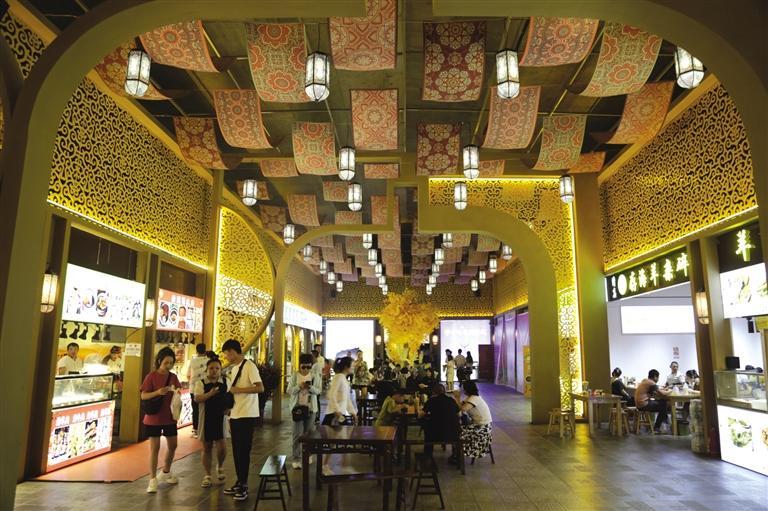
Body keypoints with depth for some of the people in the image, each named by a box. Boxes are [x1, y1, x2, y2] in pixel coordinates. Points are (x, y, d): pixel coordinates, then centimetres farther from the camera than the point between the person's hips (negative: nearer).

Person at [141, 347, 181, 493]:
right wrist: (158, 392, -30)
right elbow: (143, 396, -13)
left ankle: (166, 472, 35)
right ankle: (153, 480, 7)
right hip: (154, 417, -5)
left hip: (170, 417, 5)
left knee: (172, 445, 14)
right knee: (155, 447, -2)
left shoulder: (173, 377, 4)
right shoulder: (151, 376, -10)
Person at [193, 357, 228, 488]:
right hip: (206, 419, -1)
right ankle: (207, 476, 24)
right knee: (206, 448, 10)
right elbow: (197, 399, -16)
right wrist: (210, 394, -30)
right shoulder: (200, 383, -2)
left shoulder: (225, 383, 4)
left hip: (221, 419, 1)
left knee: (221, 447, -5)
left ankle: (220, 467, 25)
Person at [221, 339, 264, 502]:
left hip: (247, 415, -8)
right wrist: (230, 415, 14)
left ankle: (244, 486, 8)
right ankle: (239, 481, 25)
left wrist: (239, 390, -18)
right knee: (236, 450, 14)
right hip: (235, 415, 8)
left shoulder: (249, 366, -13)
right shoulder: (234, 368, 13)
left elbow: (260, 388, -21)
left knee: (244, 451, -2)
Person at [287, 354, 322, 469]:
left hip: (311, 407, 1)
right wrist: (299, 386, -22)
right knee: (298, 434, -2)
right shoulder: (295, 375, -3)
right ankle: (296, 459, 3)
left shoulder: (315, 375, -1)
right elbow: (289, 391, -5)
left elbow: (319, 391, -4)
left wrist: (311, 387, -24)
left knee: (309, 432, 11)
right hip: (298, 407, -1)